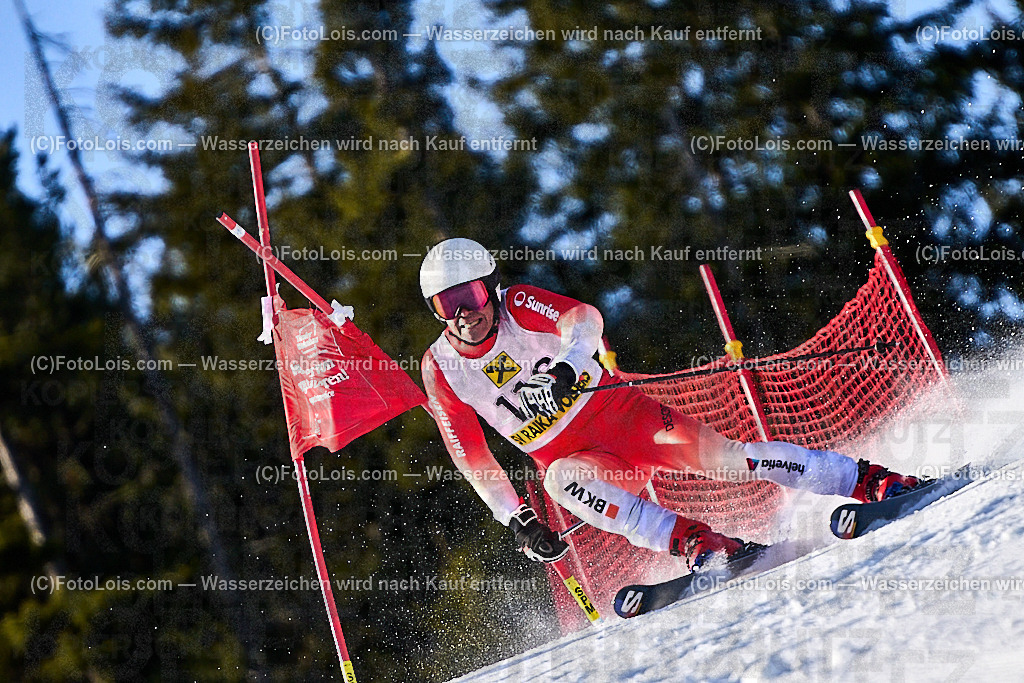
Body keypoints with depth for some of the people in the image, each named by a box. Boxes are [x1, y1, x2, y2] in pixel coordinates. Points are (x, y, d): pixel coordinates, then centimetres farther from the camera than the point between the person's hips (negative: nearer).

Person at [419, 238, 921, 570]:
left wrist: (567, 365, -49)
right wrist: (516, 521, -3)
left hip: (622, 412, -1)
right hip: (576, 458, 1)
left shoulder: (518, 306, -9)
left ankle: (870, 481, -16)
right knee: (560, 480, -34)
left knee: (721, 455, -20)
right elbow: (469, 455, 3)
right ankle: (696, 543, -42)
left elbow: (584, 317, -28)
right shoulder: (440, 370, -2)